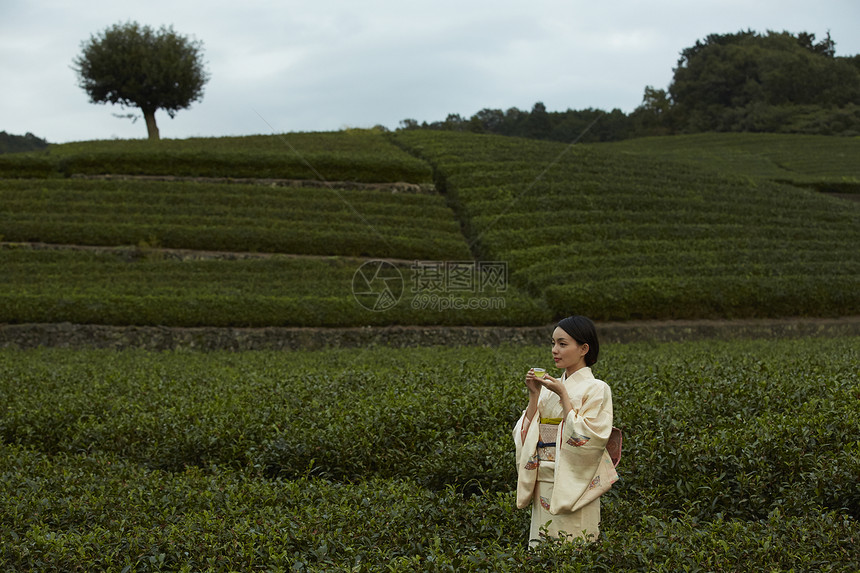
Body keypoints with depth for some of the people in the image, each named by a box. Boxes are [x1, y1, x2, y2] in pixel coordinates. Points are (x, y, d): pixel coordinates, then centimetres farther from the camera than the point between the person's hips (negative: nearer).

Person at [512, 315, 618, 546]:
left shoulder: (596, 389, -5)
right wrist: (534, 395, -4)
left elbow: (586, 438, -17)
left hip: (573, 487, -6)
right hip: (544, 486, 6)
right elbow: (527, 433, 6)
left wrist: (563, 396, -15)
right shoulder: (549, 387, 12)